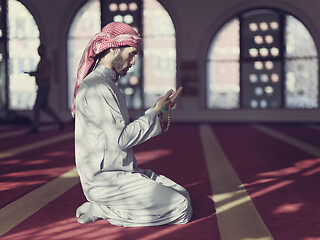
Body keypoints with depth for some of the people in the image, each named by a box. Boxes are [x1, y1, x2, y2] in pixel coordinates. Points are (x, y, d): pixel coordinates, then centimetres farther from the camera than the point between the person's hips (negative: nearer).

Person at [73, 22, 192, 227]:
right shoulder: (96, 87, -17)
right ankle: (101, 210, -5)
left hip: (122, 171, 10)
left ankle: (103, 208, 6)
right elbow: (120, 139, -22)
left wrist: (156, 113, 7)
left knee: (183, 195, 8)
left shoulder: (108, 83, 15)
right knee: (181, 208, -13)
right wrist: (155, 112, -13)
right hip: (105, 181, -10)